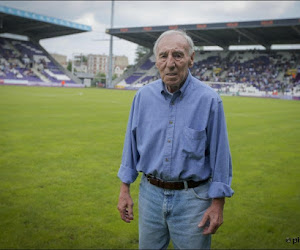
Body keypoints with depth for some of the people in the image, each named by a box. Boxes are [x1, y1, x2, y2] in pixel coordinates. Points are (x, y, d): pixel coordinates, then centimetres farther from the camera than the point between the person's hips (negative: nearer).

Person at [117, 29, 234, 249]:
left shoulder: (209, 99, -12)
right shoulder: (143, 96, -2)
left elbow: (220, 154, -8)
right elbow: (131, 145, 6)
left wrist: (218, 204, -7)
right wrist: (125, 190, 6)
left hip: (192, 198, -3)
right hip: (150, 194, 4)